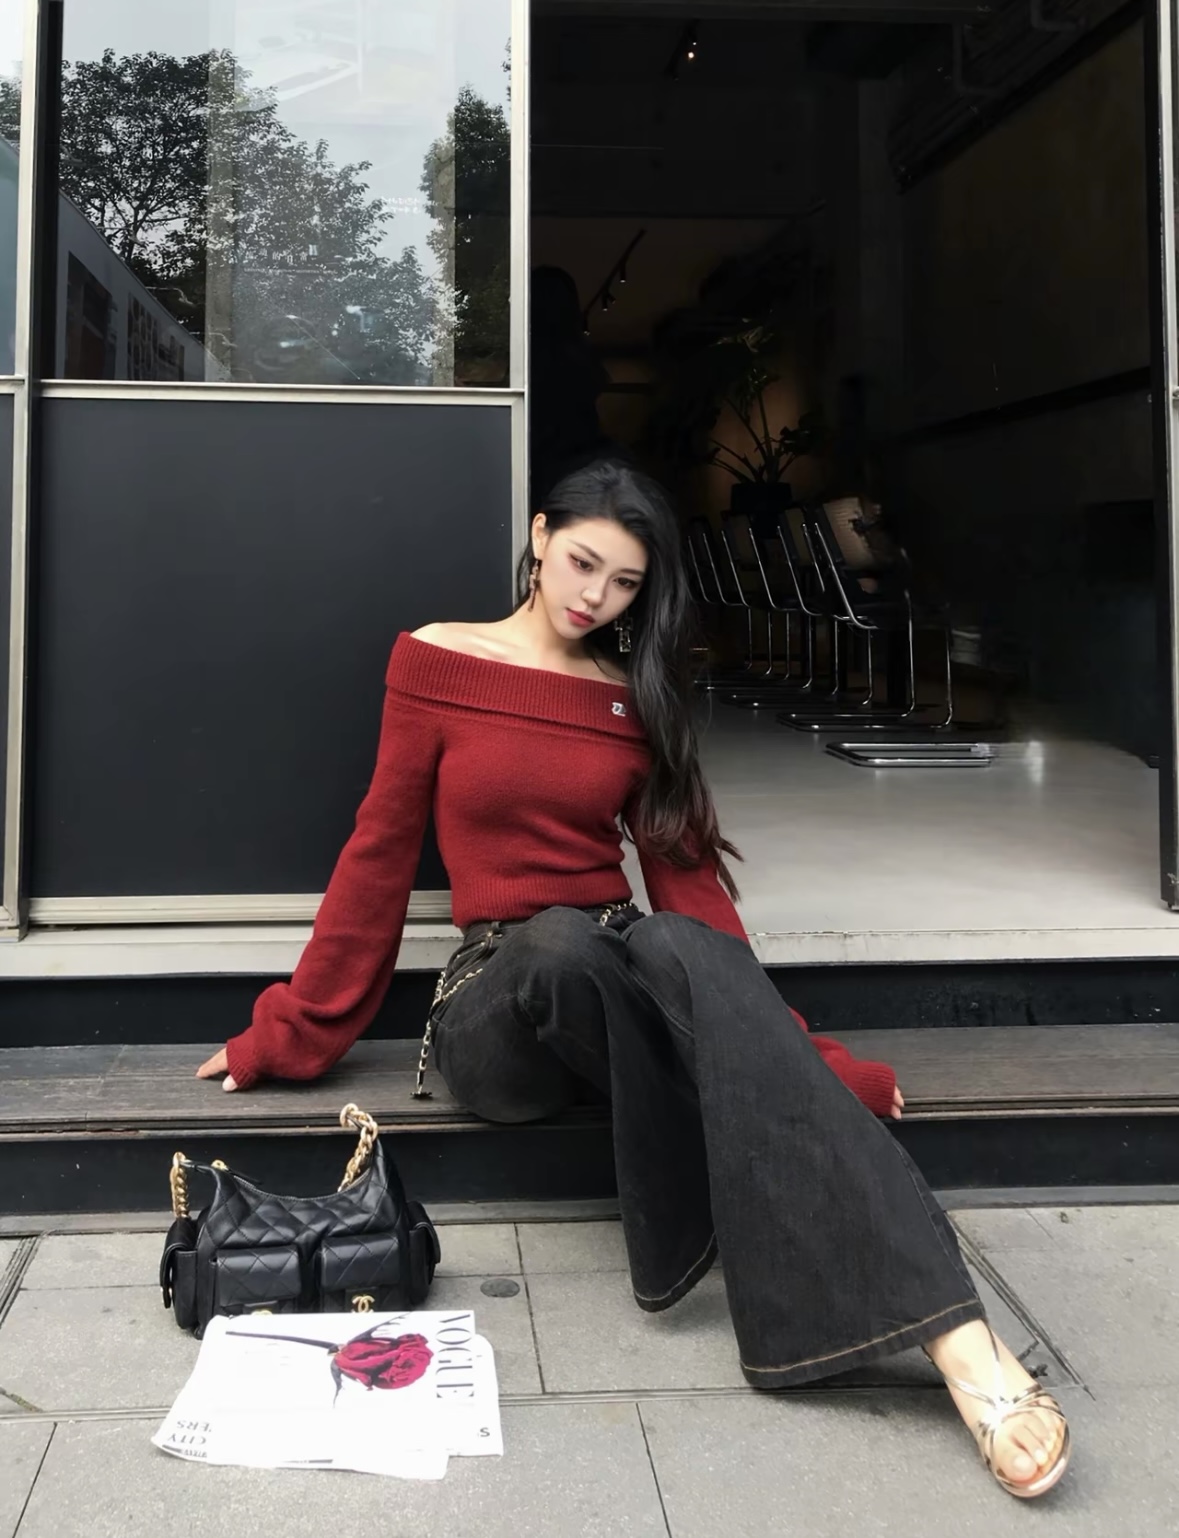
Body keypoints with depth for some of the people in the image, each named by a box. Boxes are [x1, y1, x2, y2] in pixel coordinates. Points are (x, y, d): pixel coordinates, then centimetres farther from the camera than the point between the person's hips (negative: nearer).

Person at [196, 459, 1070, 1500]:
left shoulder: (638, 700, 11)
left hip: (624, 973, 2)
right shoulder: (435, 662, 4)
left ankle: (957, 1339, -45)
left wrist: (795, 1050, -2)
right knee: (563, 938, -39)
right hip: (499, 998, -2)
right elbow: (380, 858, 7)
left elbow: (688, 879, 8)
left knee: (684, 950, -37)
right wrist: (289, 1035, 7)